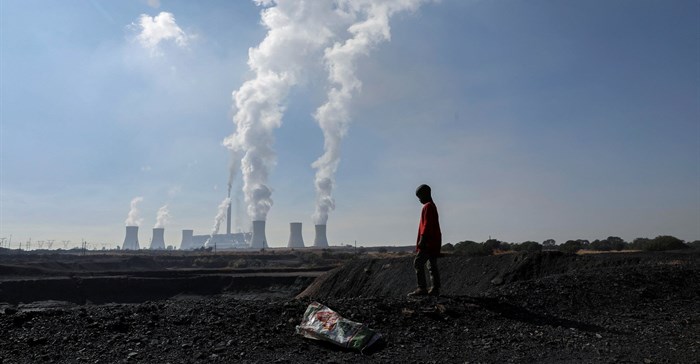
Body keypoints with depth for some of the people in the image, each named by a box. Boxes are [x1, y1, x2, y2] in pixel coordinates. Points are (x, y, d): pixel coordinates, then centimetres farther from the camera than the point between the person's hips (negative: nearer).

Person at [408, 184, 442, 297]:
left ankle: (422, 288, -12)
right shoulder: (432, 206, 20)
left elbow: (427, 225, -19)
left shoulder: (428, 206, -11)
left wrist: (422, 240, -22)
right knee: (432, 266, 9)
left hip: (429, 242, -10)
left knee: (418, 263, -10)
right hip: (434, 243, 10)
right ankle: (435, 289, 10)